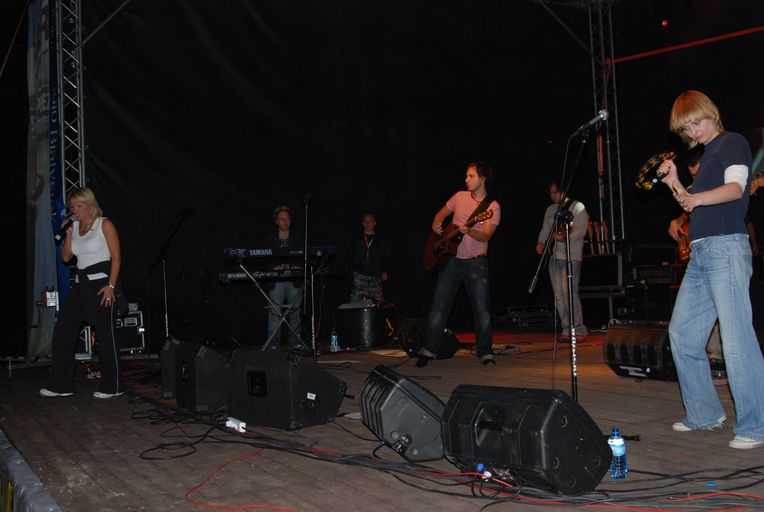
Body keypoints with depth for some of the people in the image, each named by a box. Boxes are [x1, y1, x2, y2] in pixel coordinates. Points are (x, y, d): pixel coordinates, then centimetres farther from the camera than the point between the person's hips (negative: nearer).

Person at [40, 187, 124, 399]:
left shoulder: (104, 224, -4)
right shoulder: (75, 226, 14)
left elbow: (116, 257, -9)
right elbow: (66, 257, 15)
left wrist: (111, 286, -18)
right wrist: (68, 234, 1)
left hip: (101, 282, -7)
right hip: (81, 284, 7)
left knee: (105, 334, -4)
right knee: (62, 330, 4)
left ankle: (112, 387, 6)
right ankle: (61, 385, 12)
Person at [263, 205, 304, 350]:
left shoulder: (297, 239, 15)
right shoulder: (270, 239, 12)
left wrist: (298, 266, -10)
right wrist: (273, 266, -12)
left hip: (294, 280, 1)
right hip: (276, 281, -1)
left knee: (294, 312, 2)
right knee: (274, 312, -6)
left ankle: (294, 343, 8)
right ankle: (273, 345, -3)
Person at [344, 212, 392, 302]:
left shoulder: (382, 240, 14)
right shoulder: (355, 239, 12)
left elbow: (387, 258, 16)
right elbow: (348, 255, 13)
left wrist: (385, 271, 2)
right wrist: (354, 267, -2)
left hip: (376, 276, 1)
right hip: (360, 275, -1)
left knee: (377, 303, -4)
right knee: (356, 300, -14)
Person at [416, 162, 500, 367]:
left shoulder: (493, 206, -6)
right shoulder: (460, 197, 6)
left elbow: (485, 236, -16)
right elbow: (441, 213, 21)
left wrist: (468, 231, -35)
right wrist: (436, 225, 0)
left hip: (475, 262, -3)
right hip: (451, 259, 3)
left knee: (482, 310, -2)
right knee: (439, 307, 3)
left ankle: (485, 354, 10)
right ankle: (428, 351, 11)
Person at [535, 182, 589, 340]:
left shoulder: (577, 207, 0)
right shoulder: (550, 210, 19)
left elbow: (581, 230, -10)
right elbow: (545, 229, 20)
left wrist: (565, 238, -25)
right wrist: (540, 243, 1)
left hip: (571, 256, -6)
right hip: (554, 256, 6)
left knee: (569, 291, -16)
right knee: (558, 294, 4)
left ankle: (579, 329, -9)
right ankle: (567, 329, 10)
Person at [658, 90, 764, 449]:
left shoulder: (732, 143, 1)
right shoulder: (706, 155, 25)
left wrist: (696, 198, -33)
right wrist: (674, 183, 9)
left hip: (725, 248, -9)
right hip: (700, 253, 9)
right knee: (682, 333, 7)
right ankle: (704, 414, 17)